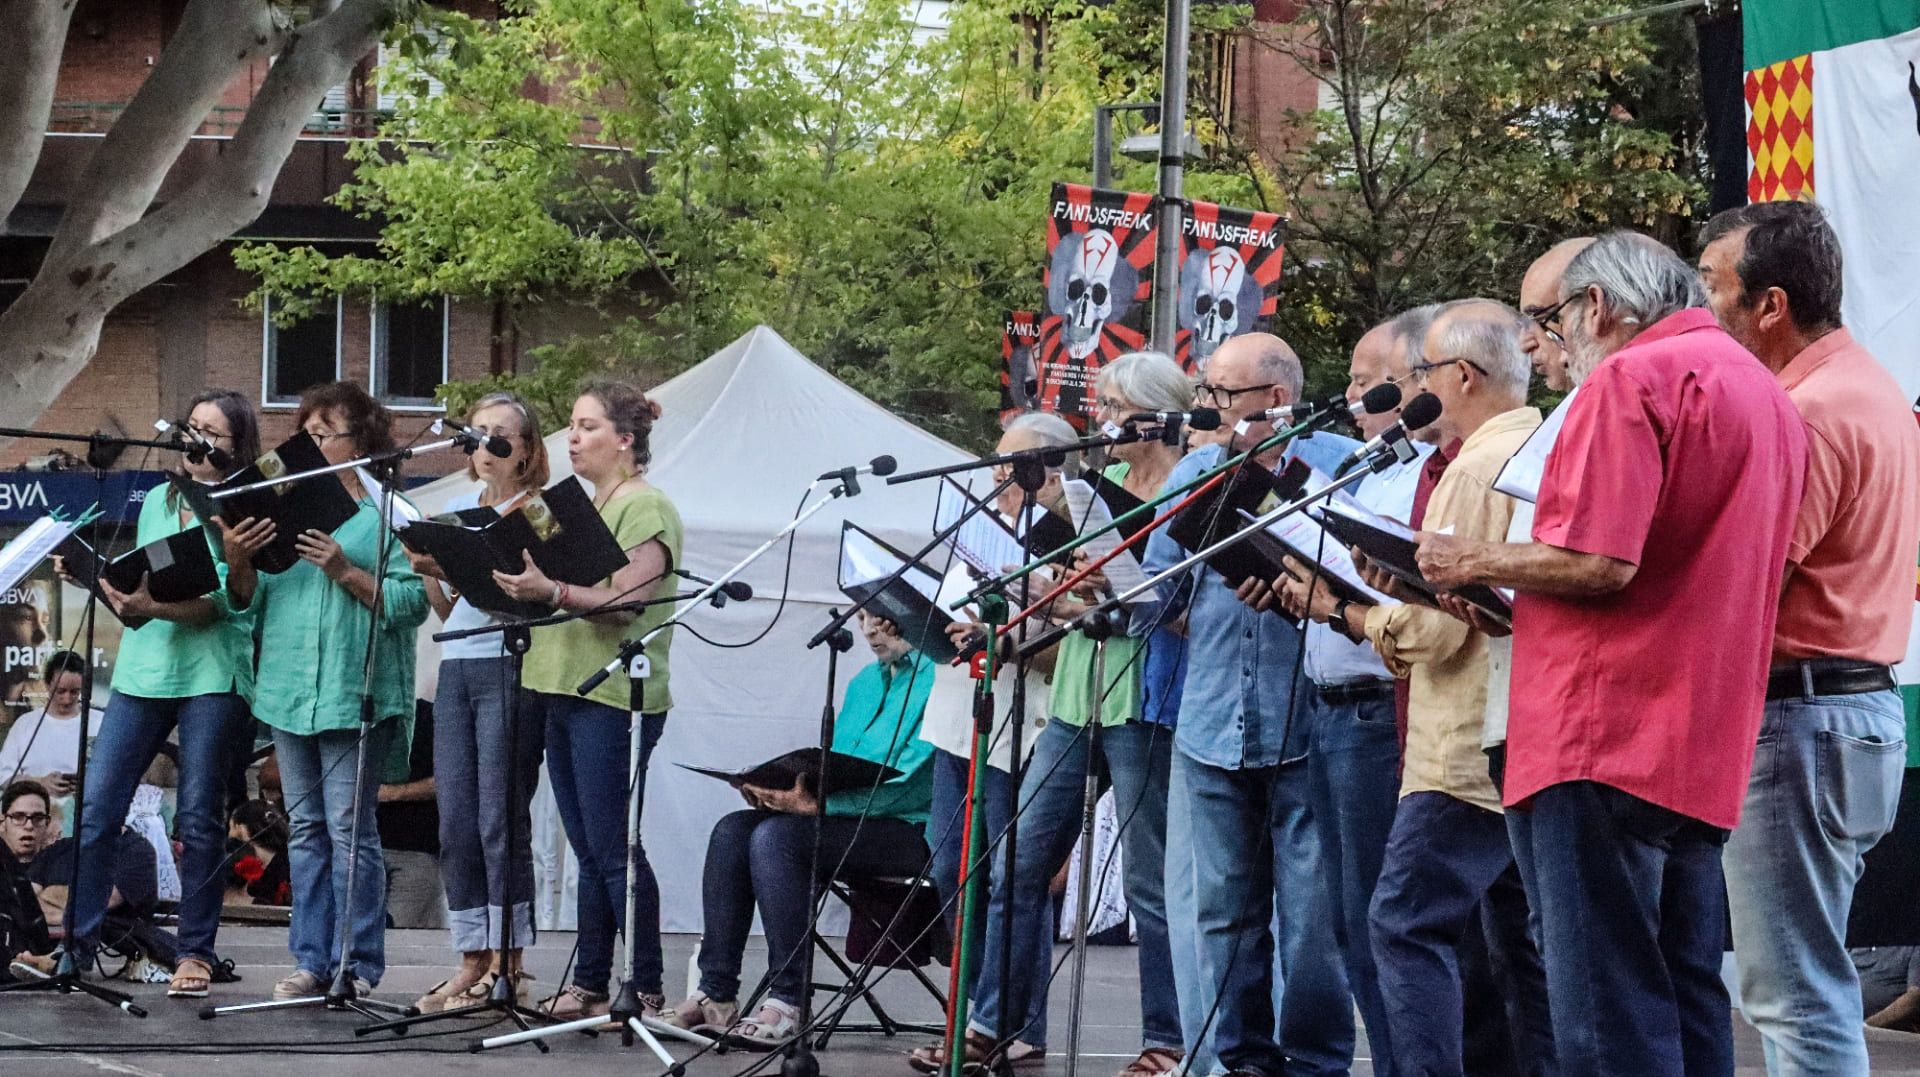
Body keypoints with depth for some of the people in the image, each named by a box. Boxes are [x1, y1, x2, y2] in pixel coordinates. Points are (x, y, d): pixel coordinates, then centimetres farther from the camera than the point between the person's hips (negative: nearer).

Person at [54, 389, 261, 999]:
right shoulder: (157, 502, 18)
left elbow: (225, 599, -12)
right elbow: (137, 581, 18)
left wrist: (153, 606, -25)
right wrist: (111, 589, -4)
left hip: (212, 674, -5)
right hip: (143, 670, 5)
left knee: (198, 819, -1)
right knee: (95, 807, -3)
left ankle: (195, 953, 7)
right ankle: (76, 942, 2)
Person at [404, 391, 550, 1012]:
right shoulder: (456, 507, 18)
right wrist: (426, 571, 1)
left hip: (509, 667, -6)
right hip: (456, 666, 6)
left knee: (500, 819, -8)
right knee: (456, 823, 3)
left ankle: (508, 963, -3)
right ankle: (473, 961, 8)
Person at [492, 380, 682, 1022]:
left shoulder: (646, 507, -6)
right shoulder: (580, 506, 22)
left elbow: (626, 604, -18)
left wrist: (552, 592, -31)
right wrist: (522, 586, 8)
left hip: (614, 697, -9)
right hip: (561, 689, 9)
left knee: (613, 849, -10)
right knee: (588, 851, 10)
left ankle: (645, 990, -7)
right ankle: (589, 985, 12)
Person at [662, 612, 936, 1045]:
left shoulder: (935, 680, -10)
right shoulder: (864, 682, 21)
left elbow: (910, 786, -19)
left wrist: (814, 803, -23)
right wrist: (777, 788, -1)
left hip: (910, 829, -9)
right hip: (848, 817, 9)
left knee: (776, 836, -29)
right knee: (732, 831, -10)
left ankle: (788, 1002, -28)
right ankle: (716, 996, -13)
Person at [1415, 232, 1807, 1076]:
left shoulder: (1630, 379, -9)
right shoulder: (1763, 390, 18)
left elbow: (1599, 562, -19)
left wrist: (1474, 562, -2)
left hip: (1609, 735, -9)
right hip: (1707, 751, 9)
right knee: (1687, 1000, 12)